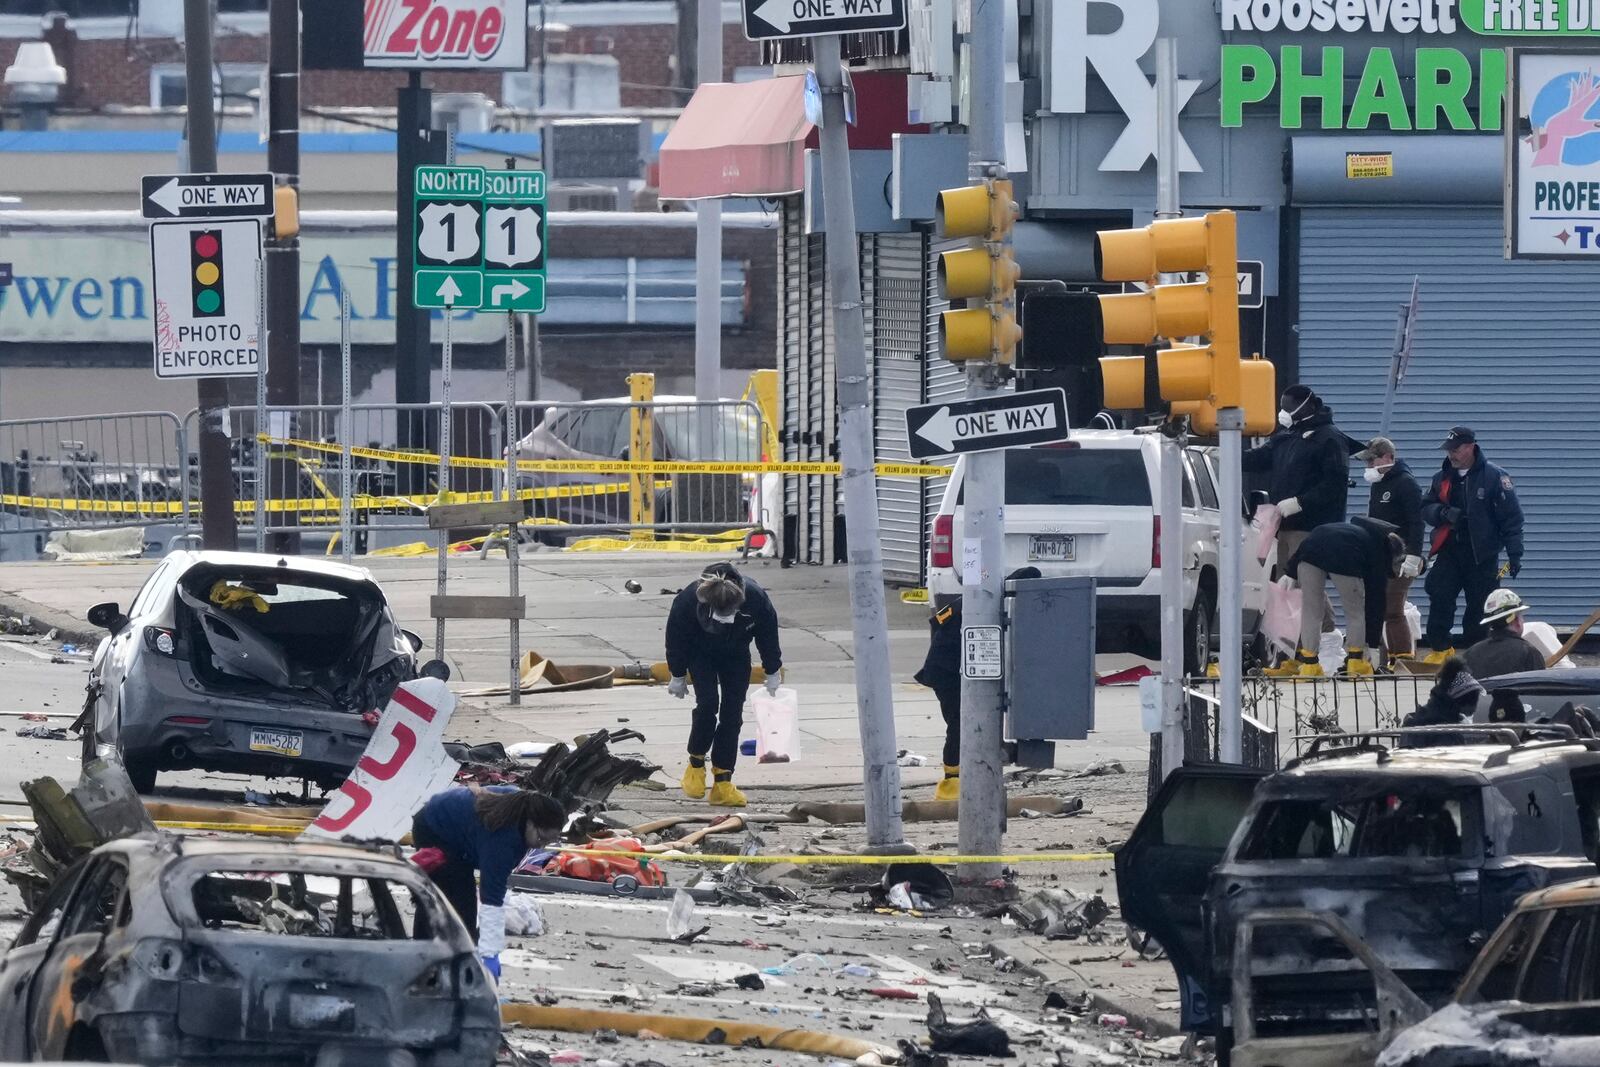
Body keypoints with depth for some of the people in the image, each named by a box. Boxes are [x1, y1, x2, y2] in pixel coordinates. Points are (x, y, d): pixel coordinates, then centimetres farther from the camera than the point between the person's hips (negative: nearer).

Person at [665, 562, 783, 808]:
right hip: (700, 654, -2)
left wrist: (772, 673, 2)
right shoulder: (688, 601, -36)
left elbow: (768, 637, -11)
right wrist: (678, 676, -4)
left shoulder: (756, 599, -33)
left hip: (736, 656, 2)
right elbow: (676, 638, -16)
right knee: (708, 703, -19)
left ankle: (723, 782, -2)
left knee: (732, 713, -5)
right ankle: (696, 764, 1)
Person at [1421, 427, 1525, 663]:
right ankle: (1440, 650, -3)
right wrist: (1442, 513, -10)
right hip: (1448, 552, 3)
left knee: (1479, 607, 1)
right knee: (1439, 598, -10)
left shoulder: (1494, 476, -4)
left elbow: (1511, 517, -4)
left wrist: (1514, 554, -8)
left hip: (1482, 555, -3)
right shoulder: (1442, 477, 11)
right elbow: (1425, 508, 13)